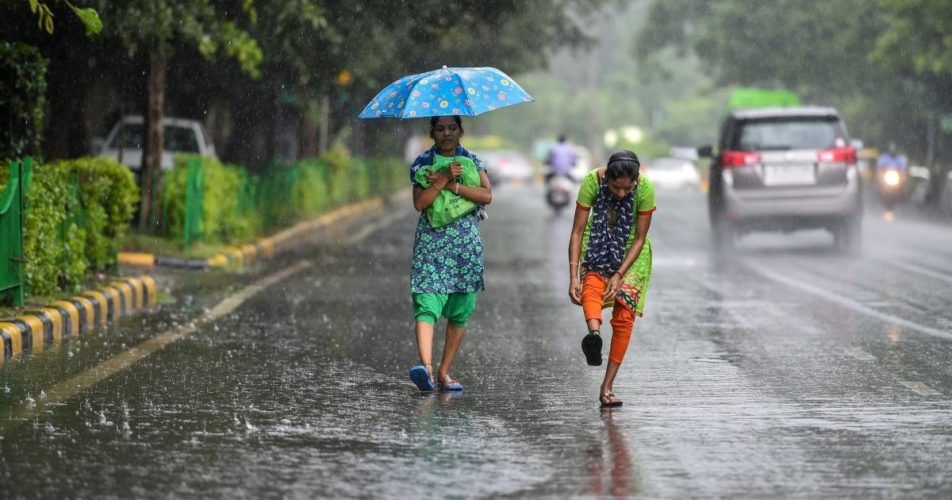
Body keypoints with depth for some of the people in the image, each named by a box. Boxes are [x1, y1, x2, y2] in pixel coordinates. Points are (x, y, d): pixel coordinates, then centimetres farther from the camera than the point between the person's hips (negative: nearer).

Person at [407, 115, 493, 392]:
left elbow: (487, 195, -6)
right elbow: (420, 202, -8)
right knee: (427, 306, -18)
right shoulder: (422, 163, 5)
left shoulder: (472, 161, 9)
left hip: (466, 243, 2)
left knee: (460, 312, 3)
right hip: (431, 242, -2)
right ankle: (426, 367, -33)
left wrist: (451, 184, -12)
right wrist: (444, 179, -16)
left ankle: (444, 373, 10)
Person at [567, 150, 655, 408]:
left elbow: (640, 238, -17)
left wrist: (619, 275, -24)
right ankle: (594, 334, -60)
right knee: (591, 286, -31)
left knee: (624, 317, -8)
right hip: (598, 244, 0)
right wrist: (573, 277, -29)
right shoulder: (592, 181, -26)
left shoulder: (645, 188, -26)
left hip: (630, 250, 0)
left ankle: (607, 386, -3)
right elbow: (577, 231, -22)